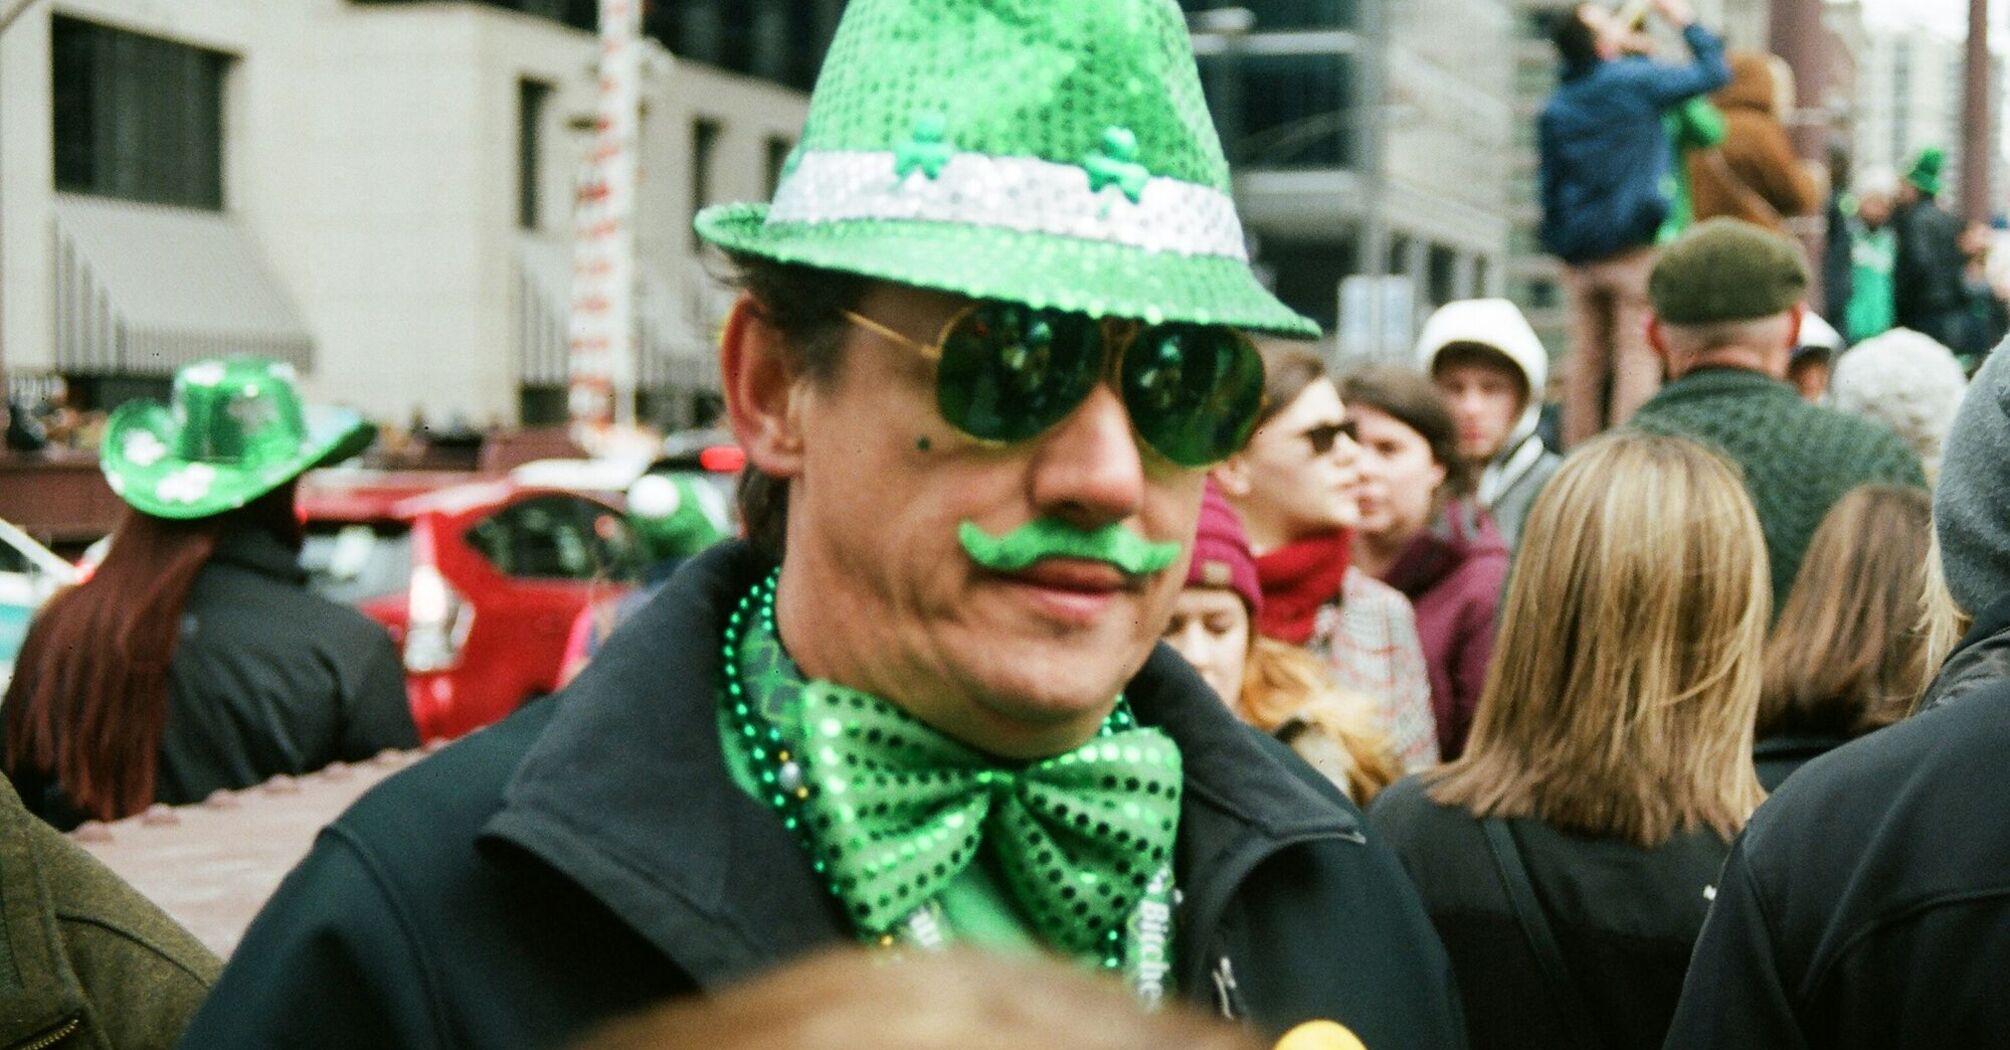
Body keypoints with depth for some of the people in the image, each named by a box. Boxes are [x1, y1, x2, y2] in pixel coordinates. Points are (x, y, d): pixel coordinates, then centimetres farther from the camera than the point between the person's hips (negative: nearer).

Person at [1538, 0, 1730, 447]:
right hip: (1636, 243, -5)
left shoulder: (1554, 110, 9)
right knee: (1638, 355, -5)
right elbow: (1714, 72, 3)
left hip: (1580, 255, 5)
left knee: (1586, 360, 9)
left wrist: (1560, 248, 22)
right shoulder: (1637, 80, -6)